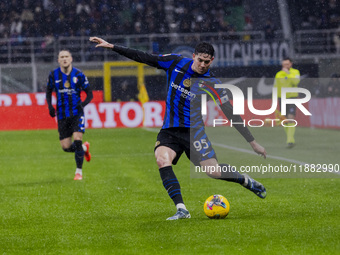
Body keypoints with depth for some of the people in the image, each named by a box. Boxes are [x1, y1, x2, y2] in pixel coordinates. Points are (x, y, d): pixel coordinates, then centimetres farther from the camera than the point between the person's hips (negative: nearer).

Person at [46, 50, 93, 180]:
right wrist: (50, 106, -1)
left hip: (76, 113, -2)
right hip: (62, 114, 2)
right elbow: (49, 91, 15)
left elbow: (89, 94, 2)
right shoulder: (53, 75, 2)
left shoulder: (78, 74, -3)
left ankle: (79, 171, -3)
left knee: (77, 140, -18)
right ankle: (84, 148, 33)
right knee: (66, 147, -1)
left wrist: (84, 103, -18)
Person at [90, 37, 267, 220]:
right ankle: (181, 209, -30)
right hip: (169, 130, 2)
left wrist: (253, 143, -4)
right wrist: (111, 46, 1)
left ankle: (246, 181, 17)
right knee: (162, 159, -28)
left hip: (194, 130, -2)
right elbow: (143, 58, 4)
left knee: (212, 170, -15)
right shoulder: (175, 63, -1)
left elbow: (232, 115, -3)